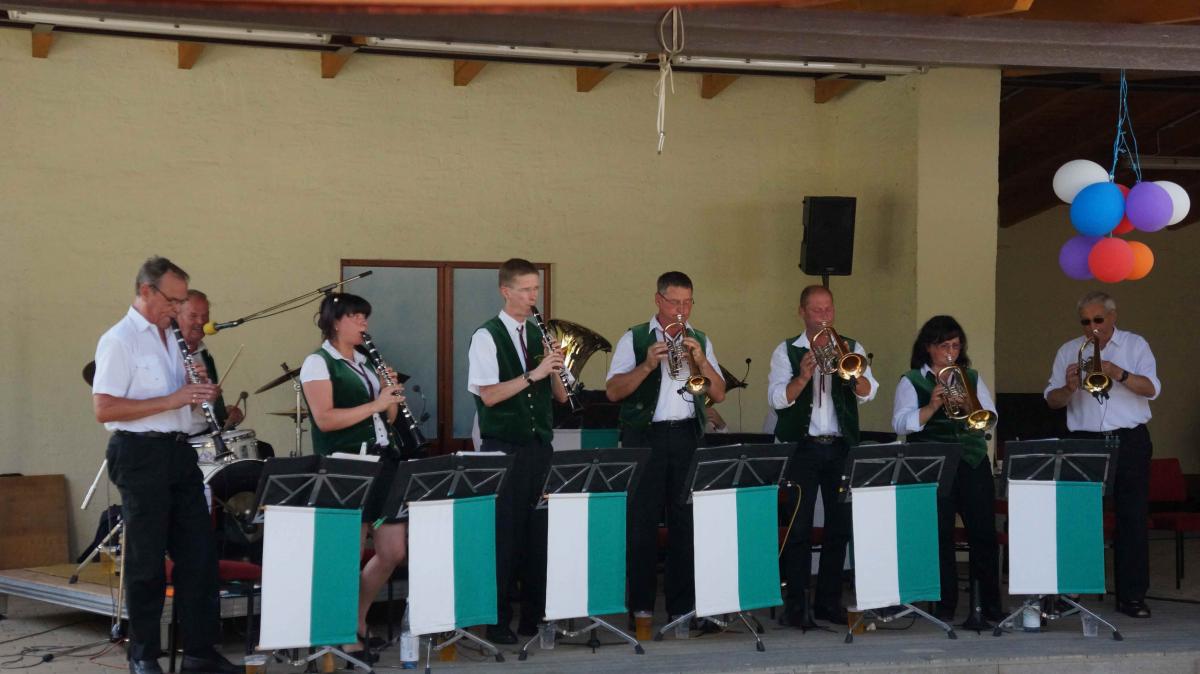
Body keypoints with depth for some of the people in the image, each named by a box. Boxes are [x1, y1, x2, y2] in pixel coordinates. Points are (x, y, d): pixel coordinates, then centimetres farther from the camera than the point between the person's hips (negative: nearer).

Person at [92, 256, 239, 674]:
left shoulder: (170, 338, 15)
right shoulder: (119, 340, -10)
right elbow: (104, 409, -19)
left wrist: (198, 390, 2)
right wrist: (171, 400, -22)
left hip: (179, 452, 8)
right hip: (140, 455, -8)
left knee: (198, 553, 6)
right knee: (147, 560, 1)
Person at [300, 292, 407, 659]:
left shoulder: (366, 363, 19)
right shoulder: (318, 363, -4)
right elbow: (325, 419, -16)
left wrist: (393, 396, 2)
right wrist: (375, 403, -16)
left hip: (382, 462, 8)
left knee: (394, 551, 7)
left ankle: (358, 621, 24)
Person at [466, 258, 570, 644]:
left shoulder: (541, 335, 11)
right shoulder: (487, 336, -5)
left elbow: (561, 396, 11)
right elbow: (489, 395, -15)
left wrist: (556, 370, -9)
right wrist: (534, 373, -20)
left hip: (539, 445, 5)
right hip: (503, 448, -5)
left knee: (539, 532, 5)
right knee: (503, 533, -2)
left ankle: (534, 615, 14)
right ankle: (498, 620, 6)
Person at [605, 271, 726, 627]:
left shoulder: (700, 341, 14)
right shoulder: (635, 339, 4)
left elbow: (719, 394, 8)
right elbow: (613, 391, -5)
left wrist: (701, 361, -8)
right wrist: (648, 365, -18)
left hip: (688, 437, 3)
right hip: (646, 437, -3)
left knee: (687, 521, 3)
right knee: (642, 521, -2)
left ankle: (682, 605, 11)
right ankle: (640, 605, 4)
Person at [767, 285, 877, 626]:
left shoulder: (851, 348, 10)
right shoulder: (787, 351, 4)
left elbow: (868, 393, -3)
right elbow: (777, 398, -7)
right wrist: (803, 376, -23)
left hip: (841, 447, 3)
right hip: (802, 447, -2)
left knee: (840, 526, 5)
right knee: (798, 527, -3)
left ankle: (829, 601, 15)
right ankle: (795, 604, 1)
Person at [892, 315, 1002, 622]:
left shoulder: (972, 378, 14)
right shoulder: (912, 381, 4)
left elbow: (990, 417, 6)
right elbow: (900, 424, -8)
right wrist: (932, 406, -20)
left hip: (973, 462, 3)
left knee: (984, 533, 1)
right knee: (940, 536, -1)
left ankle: (991, 603, 10)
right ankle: (945, 605, 7)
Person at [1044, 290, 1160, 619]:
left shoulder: (1135, 345, 6)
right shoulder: (1068, 351, 10)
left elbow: (1152, 389, -6)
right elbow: (1051, 400, 7)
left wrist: (1119, 373, -22)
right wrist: (1069, 388, -15)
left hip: (1129, 442, -1)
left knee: (1133, 517, 0)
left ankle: (1132, 595, 5)